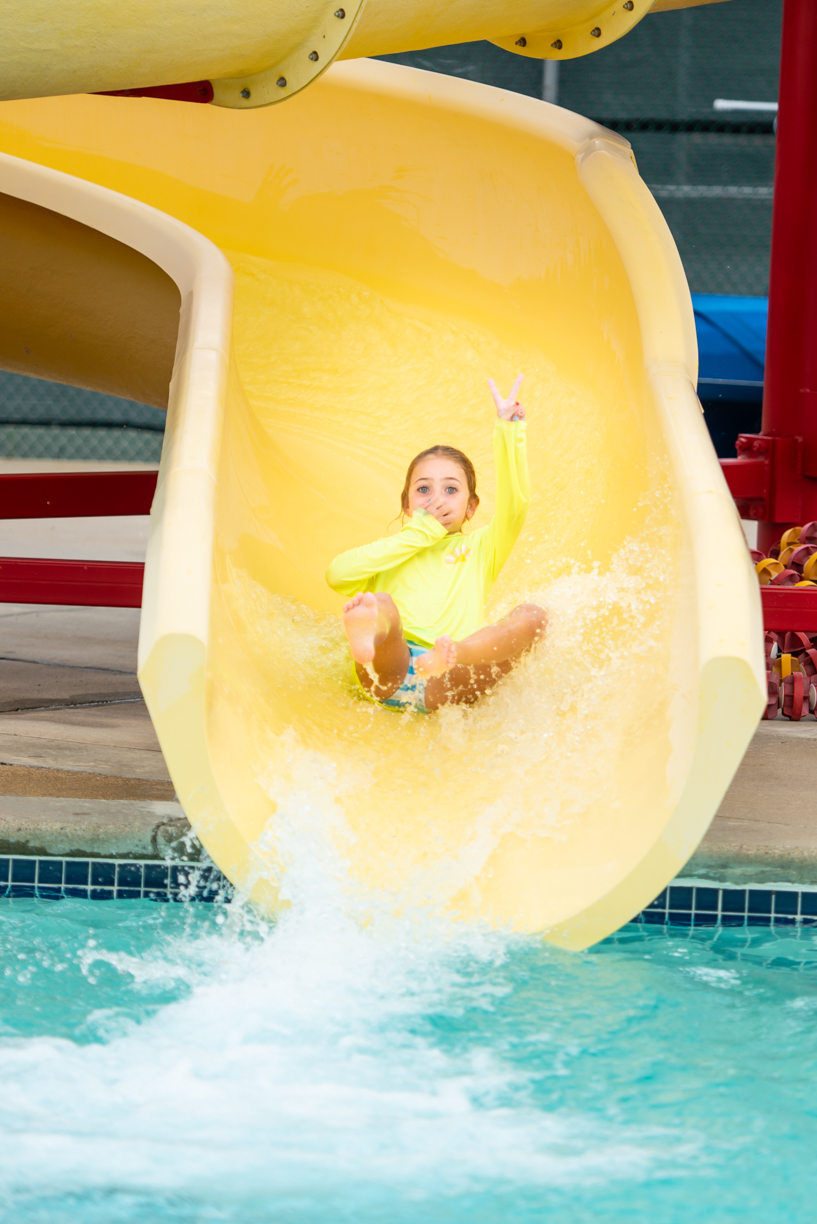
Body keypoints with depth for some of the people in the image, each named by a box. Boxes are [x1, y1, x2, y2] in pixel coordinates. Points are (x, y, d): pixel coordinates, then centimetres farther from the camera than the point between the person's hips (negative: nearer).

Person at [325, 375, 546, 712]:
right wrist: (415, 535, 13)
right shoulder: (393, 552, 32)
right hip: (389, 675, 0)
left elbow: (515, 504, 12)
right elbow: (337, 575, 9)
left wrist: (508, 429, 4)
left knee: (532, 616, -22)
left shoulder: (479, 548, 33)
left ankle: (449, 656, -53)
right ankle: (367, 642, -71)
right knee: (383, 605, -30)